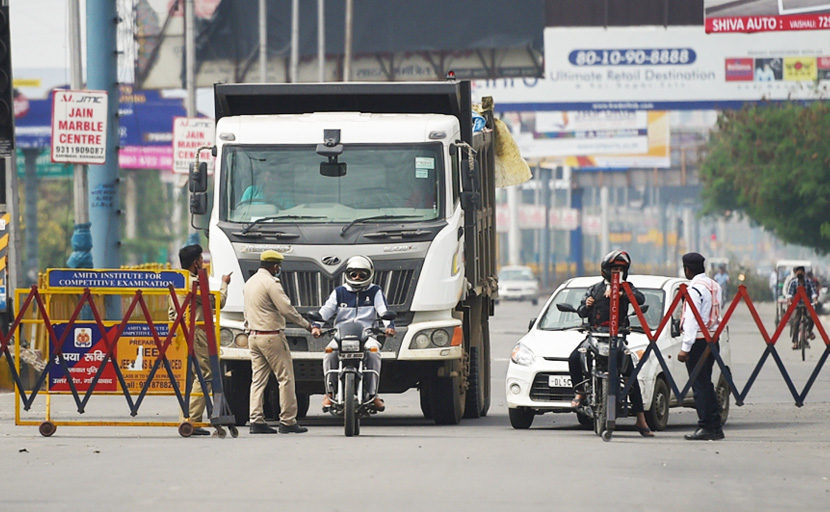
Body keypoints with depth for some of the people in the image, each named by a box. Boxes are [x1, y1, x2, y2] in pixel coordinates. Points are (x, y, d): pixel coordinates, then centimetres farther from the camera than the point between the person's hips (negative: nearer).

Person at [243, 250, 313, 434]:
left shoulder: (249, 283, 14)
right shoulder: (271, 283, -13)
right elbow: (286, 308, -15)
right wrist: (306, 325, -6)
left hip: (254, 336, 9)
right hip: (272, 335, -9)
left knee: (258, 379, 7)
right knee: (285, 378, -3)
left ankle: (256, 420, 1)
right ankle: (288, 421, -4)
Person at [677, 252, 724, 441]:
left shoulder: (695, 289, -14)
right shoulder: (714, 286, 12)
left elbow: (691, 320, -18)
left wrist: (685, 347, -17)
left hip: (698, 341, -8)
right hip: (712, 340, 8)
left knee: (700, 385, -6)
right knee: (706, 384, 14)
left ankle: (705, 427, -7)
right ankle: (715, 427, 13)